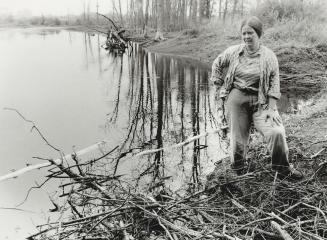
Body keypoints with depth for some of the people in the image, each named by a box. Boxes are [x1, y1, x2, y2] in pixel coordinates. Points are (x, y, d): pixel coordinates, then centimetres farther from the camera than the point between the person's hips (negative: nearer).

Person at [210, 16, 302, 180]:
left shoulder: (269, 56, 0)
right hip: (236, 99, 1)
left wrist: (271, 108, -11)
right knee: (237, 138, 4)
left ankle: (282, 168, 4)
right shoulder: (234, 52, 5)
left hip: (260, 100, -1)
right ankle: (238, 172, 26)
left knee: (276, 132, -19)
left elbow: (274, 84, -3)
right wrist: (220, 86, 14)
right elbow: (217, 64, 21)